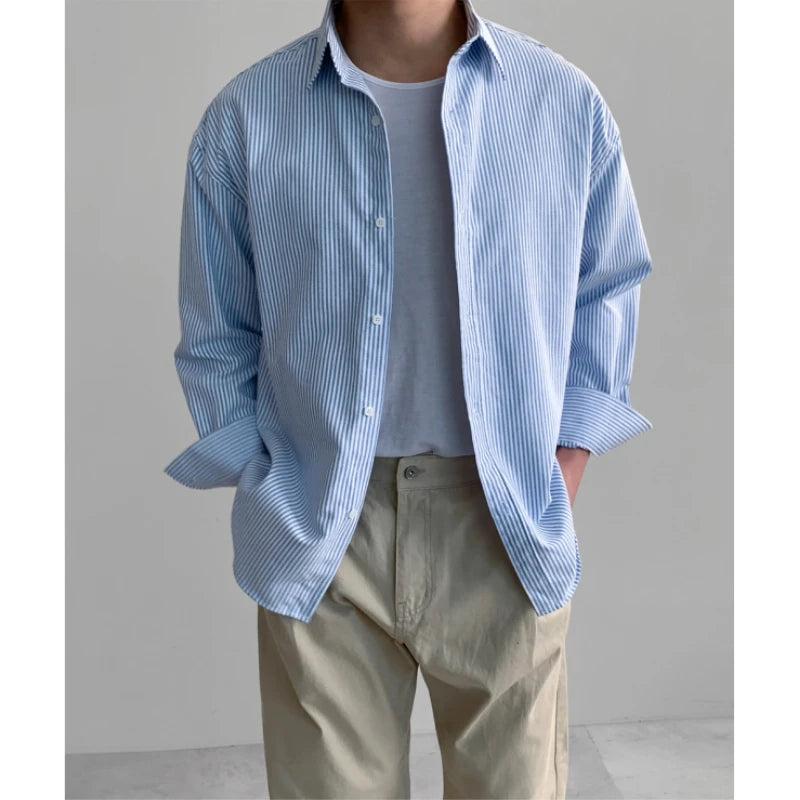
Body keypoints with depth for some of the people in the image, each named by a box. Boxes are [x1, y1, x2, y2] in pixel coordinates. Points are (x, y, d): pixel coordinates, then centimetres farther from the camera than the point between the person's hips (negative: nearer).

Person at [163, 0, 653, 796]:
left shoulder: (568, 103, 0)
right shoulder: (244, 117, -2)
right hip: (321, 531, 0)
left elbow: (604, 293, 11)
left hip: (507, 529, 1)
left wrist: (568, 461, 3)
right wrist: (263, 490, 0)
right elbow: (217, 339, 6)